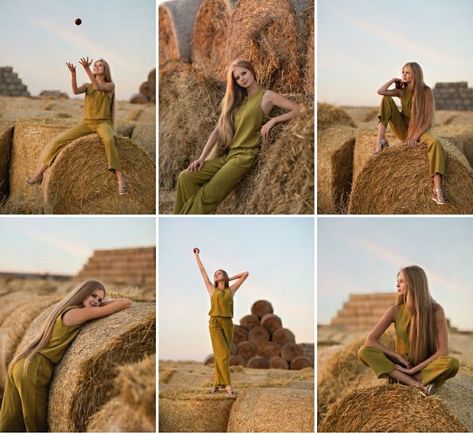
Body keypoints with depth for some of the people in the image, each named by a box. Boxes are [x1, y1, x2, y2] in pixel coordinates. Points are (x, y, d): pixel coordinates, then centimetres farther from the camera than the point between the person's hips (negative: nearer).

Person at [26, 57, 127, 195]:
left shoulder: (110, 85, 5)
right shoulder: (87, 86, 15)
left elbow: (98, 87, -19)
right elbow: (75, 91, -8)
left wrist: (87, 69, -28)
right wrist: (73, 73, -25)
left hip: (103, 123, -4)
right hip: (86, 123, 4)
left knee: (109, 140, -40)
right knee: (60, 140, -14)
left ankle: (120, 180, -46)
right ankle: (39, 173, -7)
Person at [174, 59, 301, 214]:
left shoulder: (267, 96, 2)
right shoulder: (235, 100, 21)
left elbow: (298, 109, -6)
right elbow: (218, 130, 15)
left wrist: (273, 120, -17)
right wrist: (201, 157, 5)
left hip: (244, 155, -7)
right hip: (226, 154, 7)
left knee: (207, 196, -20)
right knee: (186, 177, -12)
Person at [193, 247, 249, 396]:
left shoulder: (231, 290, 13)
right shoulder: (212, 289, 10)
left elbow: (245, 274, 17)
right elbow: (202, 270, 16)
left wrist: (230, 278, 20)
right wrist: (197, 255, 23)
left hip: (228, 323, 2)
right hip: (215, 323, -2)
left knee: (222, 355, 3)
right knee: (222, 355, -12)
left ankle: (216, 383, 9)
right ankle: (227, 385, -14)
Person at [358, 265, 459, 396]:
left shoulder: (435, 310, -12)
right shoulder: (395, 310, -5)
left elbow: (443, 351, -16)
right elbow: (370, 340, -7)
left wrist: (414, 369, -21)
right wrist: (398, 357, -16)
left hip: (427, 367, -2)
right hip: (401, 367, 3)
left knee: (453, 363, -34)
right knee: (364, 352, -24)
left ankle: (401, 379, -30)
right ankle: (415, 384, -34)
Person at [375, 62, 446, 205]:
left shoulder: (426, 91, -12)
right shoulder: (402, 91, -2)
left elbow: (428, 119, -17)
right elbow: (380, 91, -18)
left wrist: (416, 136, -24)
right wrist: (393, 80, -11)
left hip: (420, 130, -3)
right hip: (403, 129, 3)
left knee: (435, 143, -38)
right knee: (386, 100, -15)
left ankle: (437, 190, -49)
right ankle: (381, 140, -23)